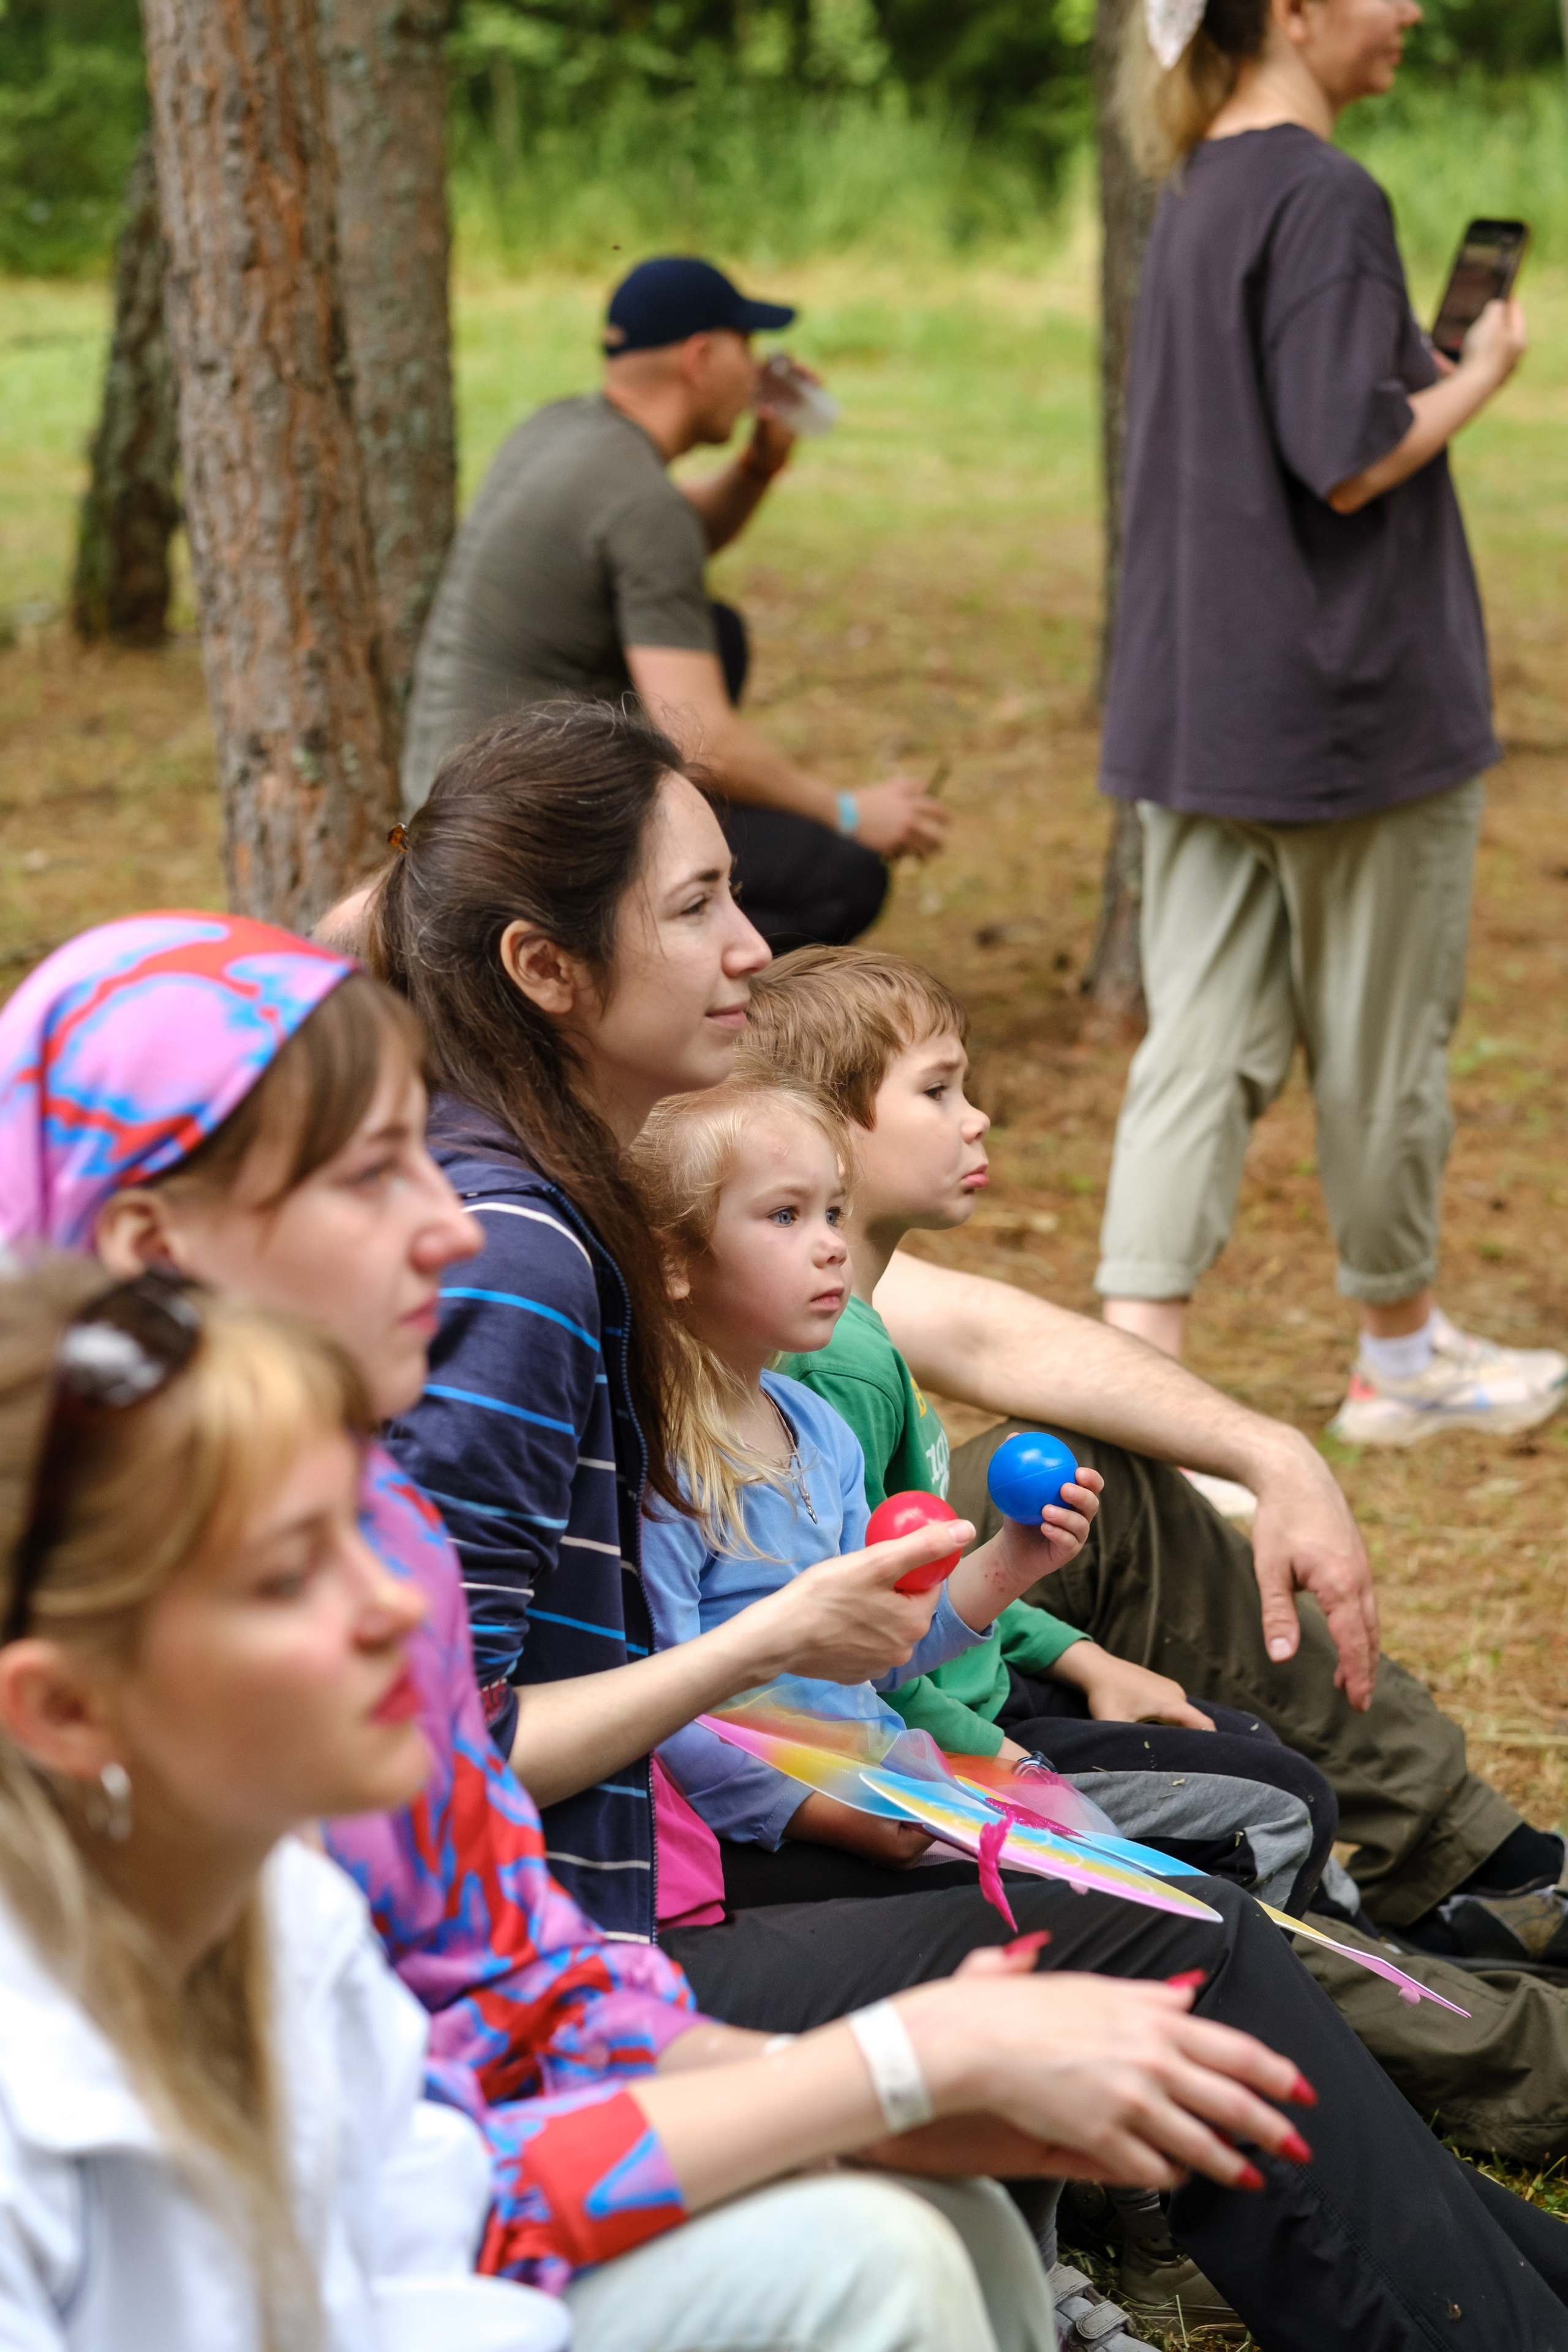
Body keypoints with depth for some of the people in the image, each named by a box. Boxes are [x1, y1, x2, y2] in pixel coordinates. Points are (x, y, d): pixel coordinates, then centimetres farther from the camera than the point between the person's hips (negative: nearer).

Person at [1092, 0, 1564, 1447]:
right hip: (1354, 701, -7)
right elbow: (1349, 460, -21)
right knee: (1383, 1043, 9)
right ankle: (1402, 1356, 26)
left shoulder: (1195, 192, 10)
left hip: (1198, 704, 8)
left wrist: (1429, 363, 12)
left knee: (1205, 1042, 5)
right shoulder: (1326, 201, -17)